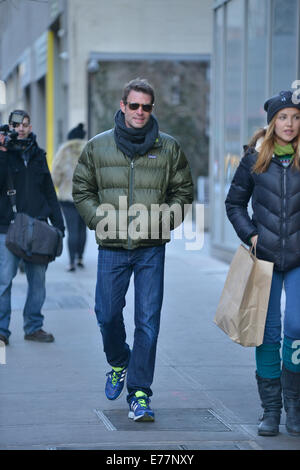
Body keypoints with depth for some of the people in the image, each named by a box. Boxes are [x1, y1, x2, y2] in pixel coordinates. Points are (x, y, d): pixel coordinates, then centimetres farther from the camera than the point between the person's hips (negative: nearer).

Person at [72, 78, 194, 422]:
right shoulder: (98, 147, 4)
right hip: (112, 247, 1)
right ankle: (118, 363, 37)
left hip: (151, 248, -1)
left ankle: (139, 393, 3)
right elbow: (82, 190, 11)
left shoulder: (168, 148, 4)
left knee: (148, 321, -3)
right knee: (107, 314, 7)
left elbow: (183, 192, 10)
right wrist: (100, 219, -4)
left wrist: (161, 220, -5)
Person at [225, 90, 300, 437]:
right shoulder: (255, 158, 3)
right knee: (267, 331, 4)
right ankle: (270, 409, 13)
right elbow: (234, 202, 11)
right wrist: (250, 234, -2)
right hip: (264, 256, 1)